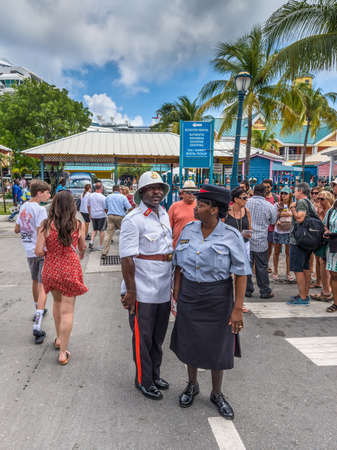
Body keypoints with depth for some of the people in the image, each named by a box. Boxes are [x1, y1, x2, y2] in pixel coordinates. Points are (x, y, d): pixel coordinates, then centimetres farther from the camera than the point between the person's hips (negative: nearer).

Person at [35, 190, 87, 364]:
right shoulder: (78, 224, -9)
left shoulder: (46, 225, -11)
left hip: (51, 269, 2)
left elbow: (38, 252, -12)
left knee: (57, 301, 27)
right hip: (70, 270, -2)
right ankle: (63, 353, 11)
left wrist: (49, 251, 11)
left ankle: (59, 338, 39)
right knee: (67, 310, 5)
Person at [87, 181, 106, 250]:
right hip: (101, 216, -4)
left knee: (94, 230, 19)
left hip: (93, 216, 5)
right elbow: (105, 208, -10)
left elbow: (88, 206, 11)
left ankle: (91, 241, -1)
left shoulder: (90, 196, 2)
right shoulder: (102, 197, -14)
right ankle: (101, 246, 12)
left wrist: (90, 214, 23)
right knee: (101, 230, 7)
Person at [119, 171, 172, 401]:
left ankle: (155, 374, 39)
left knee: (158, 336, 20)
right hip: (143, 291, -7)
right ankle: (144, 381, 28)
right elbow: (127, 258, -18)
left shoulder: (164, 214, 9)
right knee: (143, 338, 9)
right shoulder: (133, 219, -15)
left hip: (164, 289, 7)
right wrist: (130, 291, -19)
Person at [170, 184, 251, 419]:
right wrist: (177, 292, 4)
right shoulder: (188, 230, -2)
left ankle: (217, 393, 36)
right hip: (189, 295, 3)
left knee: (217, 346, 11)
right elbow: (180, 265, 7)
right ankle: (192, 385, 43)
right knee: (190, 342, 16)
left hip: (217, 298, -3)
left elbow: (241, 274, -12)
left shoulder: (231, 236, -14)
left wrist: (238, 308, -15)